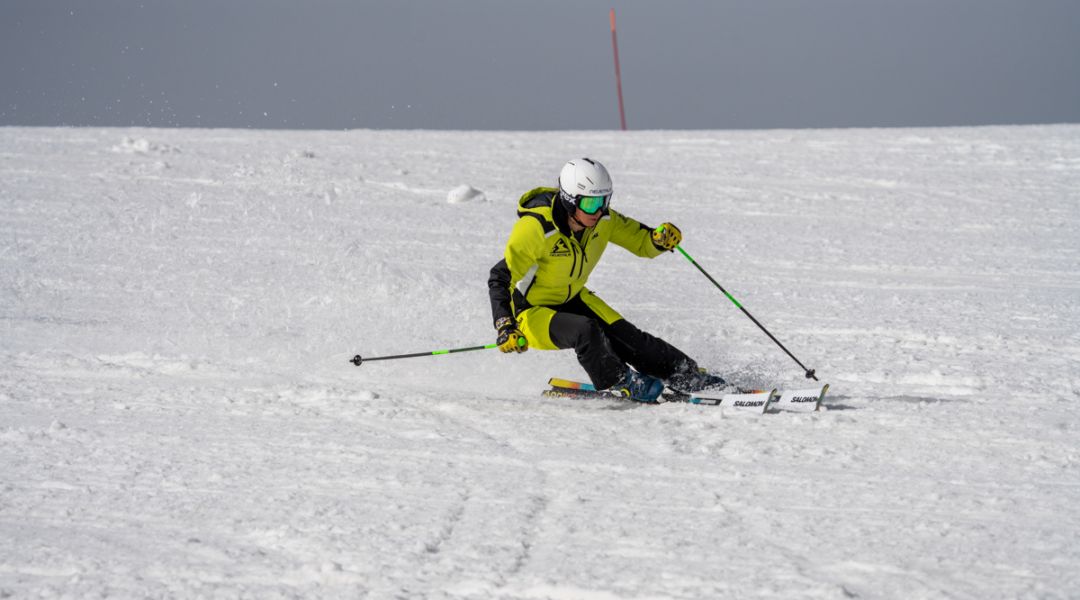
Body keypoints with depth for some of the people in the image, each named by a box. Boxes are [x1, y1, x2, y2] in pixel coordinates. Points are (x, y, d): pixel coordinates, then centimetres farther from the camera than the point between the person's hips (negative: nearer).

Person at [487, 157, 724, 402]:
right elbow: (500, 278, -28)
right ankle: (619, 383, -9)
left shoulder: (603, 219, -12)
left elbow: (641, 241, 1)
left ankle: (686, 374, 4)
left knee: (625, 335, -8)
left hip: (572, 299, 6)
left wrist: (659, 238, -24)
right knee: (585, 331, -30)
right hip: (531, 313, -6)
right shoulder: (536, 228, -31)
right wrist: (505, 328, -38)